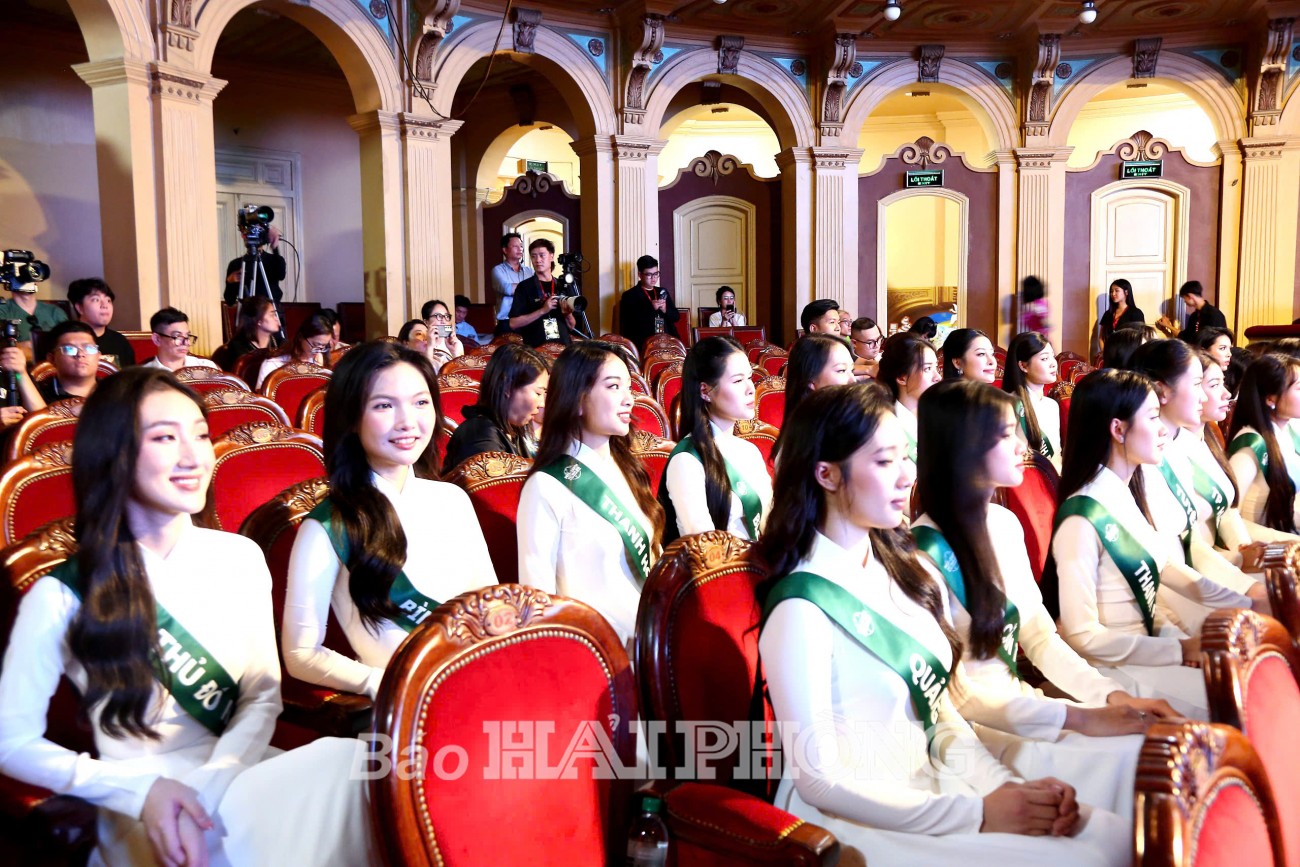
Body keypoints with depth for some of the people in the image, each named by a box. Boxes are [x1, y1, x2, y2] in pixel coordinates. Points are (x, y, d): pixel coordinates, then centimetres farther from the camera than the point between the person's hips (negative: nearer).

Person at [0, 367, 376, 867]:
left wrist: (209, 787, -12)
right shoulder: (62, 596, -4)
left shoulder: (241, 557, 6)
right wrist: (143, 789, -15)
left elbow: (264, 694, 6)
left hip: (239, 777, 5)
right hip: (143, 810, -5)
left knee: (352, 765, -27)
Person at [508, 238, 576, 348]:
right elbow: (513, 323, -8)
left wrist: (567, 313, -7)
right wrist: (542, 310, -15)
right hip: (535, 347, -3)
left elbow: (572, 326, 14)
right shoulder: (524, 287, 0)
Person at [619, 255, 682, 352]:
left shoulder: (663, 292, 20)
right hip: (643, 345, -5)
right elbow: (630, 322, -10)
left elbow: (676, 316, 18)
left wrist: (665, 310, -3)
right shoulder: (630, 295, 2)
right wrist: (650, 308, -16)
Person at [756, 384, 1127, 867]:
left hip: (929, 791, 7)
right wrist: (978, 815, -18)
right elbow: (820, 781, -17)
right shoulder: (803, 606, -18)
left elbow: (940, 714, 9)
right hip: (852, 823, -7)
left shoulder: (895, 569, 6)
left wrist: (1011, 787, -7)